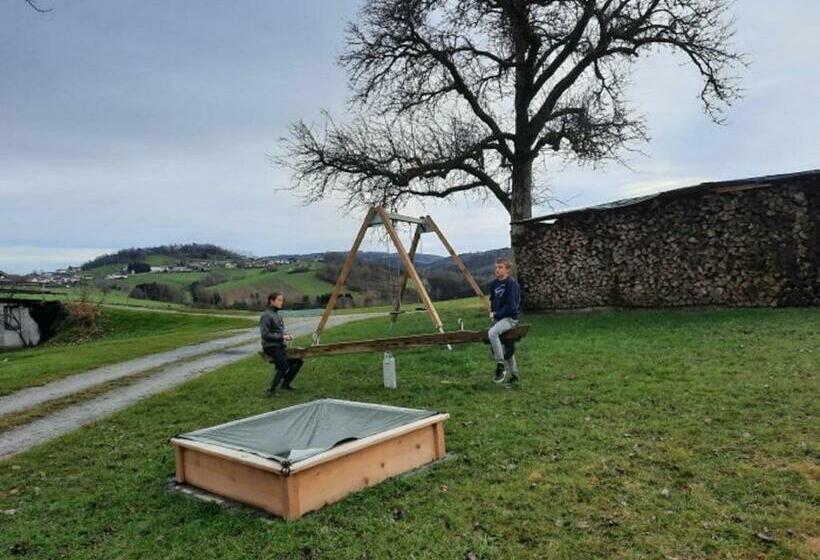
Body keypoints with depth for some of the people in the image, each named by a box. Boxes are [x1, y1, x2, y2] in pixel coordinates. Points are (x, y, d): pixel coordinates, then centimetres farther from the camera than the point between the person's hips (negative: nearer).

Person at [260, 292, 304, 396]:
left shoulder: (277, 315, 16)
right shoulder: (266, 316, -10)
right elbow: (265, 335, -16)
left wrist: (286, 336, 3)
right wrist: (282, 337, -18)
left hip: (280, 346, 9)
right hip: (270, 346, -9)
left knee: (298, 361, 4)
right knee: (284, 365, -26)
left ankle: (285, 383, 16)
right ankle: (271, 389, -14)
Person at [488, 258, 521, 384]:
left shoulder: (511, 283, -15)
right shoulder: (494, 283, 6)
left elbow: (510, 305, -19)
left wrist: (496, 314, -11)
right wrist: (492, 312, 5)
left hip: (510, 318, -8)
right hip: (499, 318, 8)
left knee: (492, 333, -32)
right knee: (506, 349, 15)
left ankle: (500, 365, -24)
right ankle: (514, 375, 29)